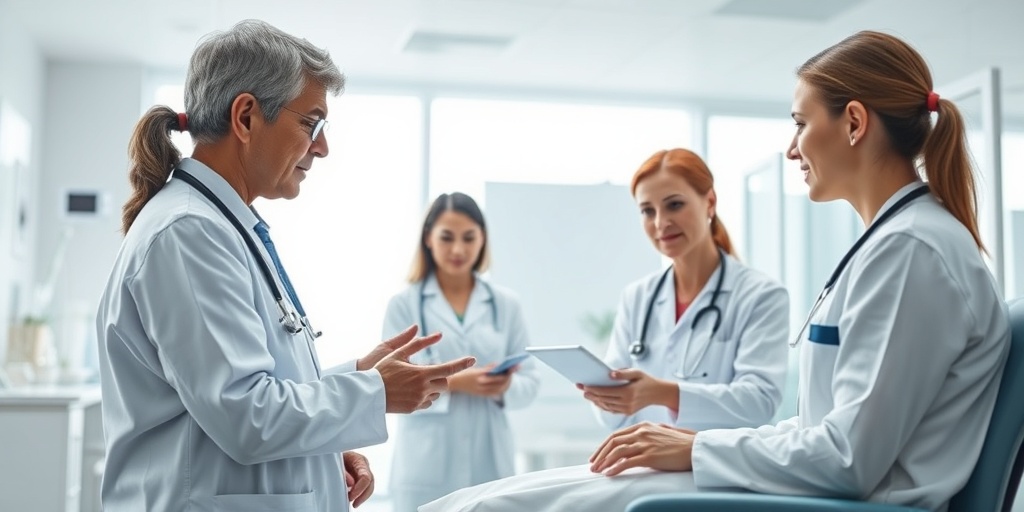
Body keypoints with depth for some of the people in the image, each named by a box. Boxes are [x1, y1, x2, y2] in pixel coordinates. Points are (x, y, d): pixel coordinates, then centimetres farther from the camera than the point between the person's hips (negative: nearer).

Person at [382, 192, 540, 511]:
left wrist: (506, 387, -16)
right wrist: (452, 383, -21)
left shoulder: (506, 304, 9)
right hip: (428, 470, -2)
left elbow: (530, 382, 7)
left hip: (491, 464, 2)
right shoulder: (404, 304, 1)